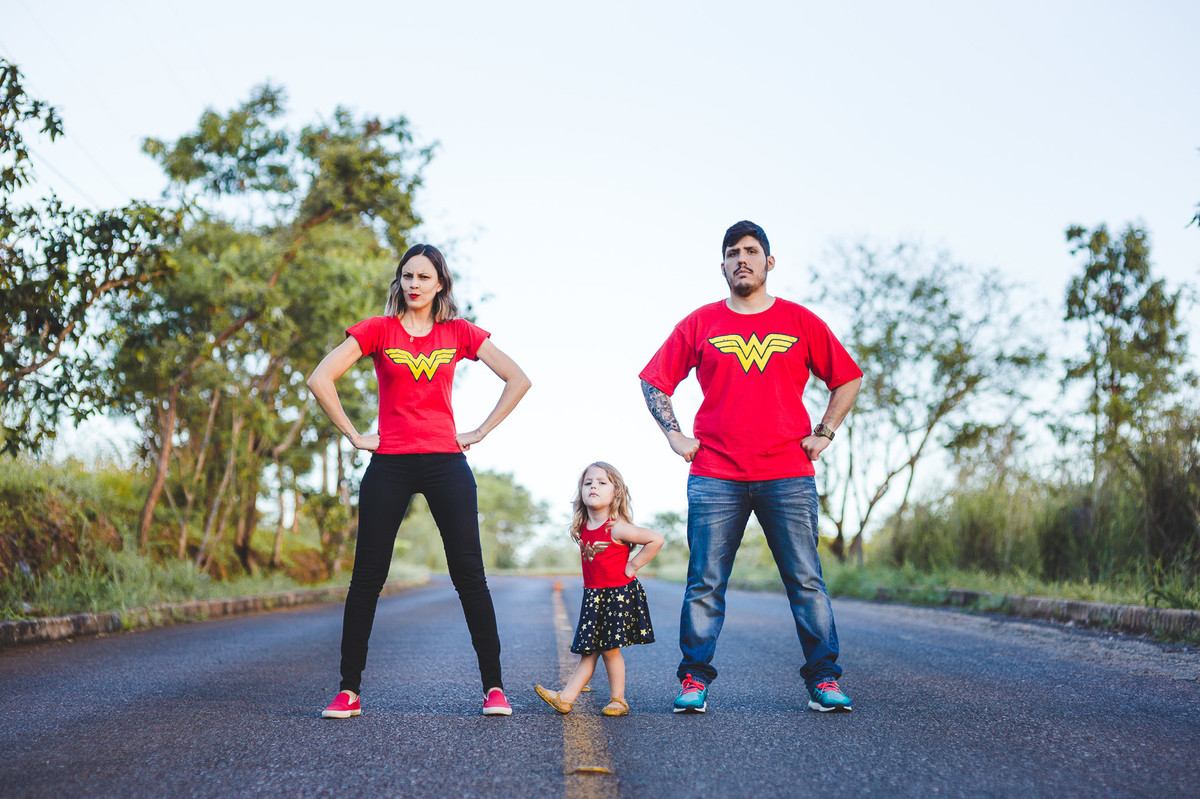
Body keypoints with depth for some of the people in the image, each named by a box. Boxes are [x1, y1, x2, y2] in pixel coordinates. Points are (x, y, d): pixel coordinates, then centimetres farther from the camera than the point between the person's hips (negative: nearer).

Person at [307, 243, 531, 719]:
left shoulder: (459, 333, 8)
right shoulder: (378, 330, 4)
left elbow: (518, 380, 9)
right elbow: (320, 380, -3)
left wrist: (481, 432, 3)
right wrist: (354, 436, -4)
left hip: (445, 463, 1)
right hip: (389, 465, 0)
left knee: (469, 574, -1)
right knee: (367, 577, 2)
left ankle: (493, 687, 6)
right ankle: (349, 690, 12)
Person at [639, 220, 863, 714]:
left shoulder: (800, 321, 9)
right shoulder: (700, 323, 9)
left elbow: (847, 379, 15)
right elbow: (654, 382, 14)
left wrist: (823, 434, 6)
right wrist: (675, 436, 4)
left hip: (789, 477, 0)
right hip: (715, 477, 0)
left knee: (806, 581, 0)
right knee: (705, 583, 0)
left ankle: (823, 678, 7)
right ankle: (694, 679, 8)